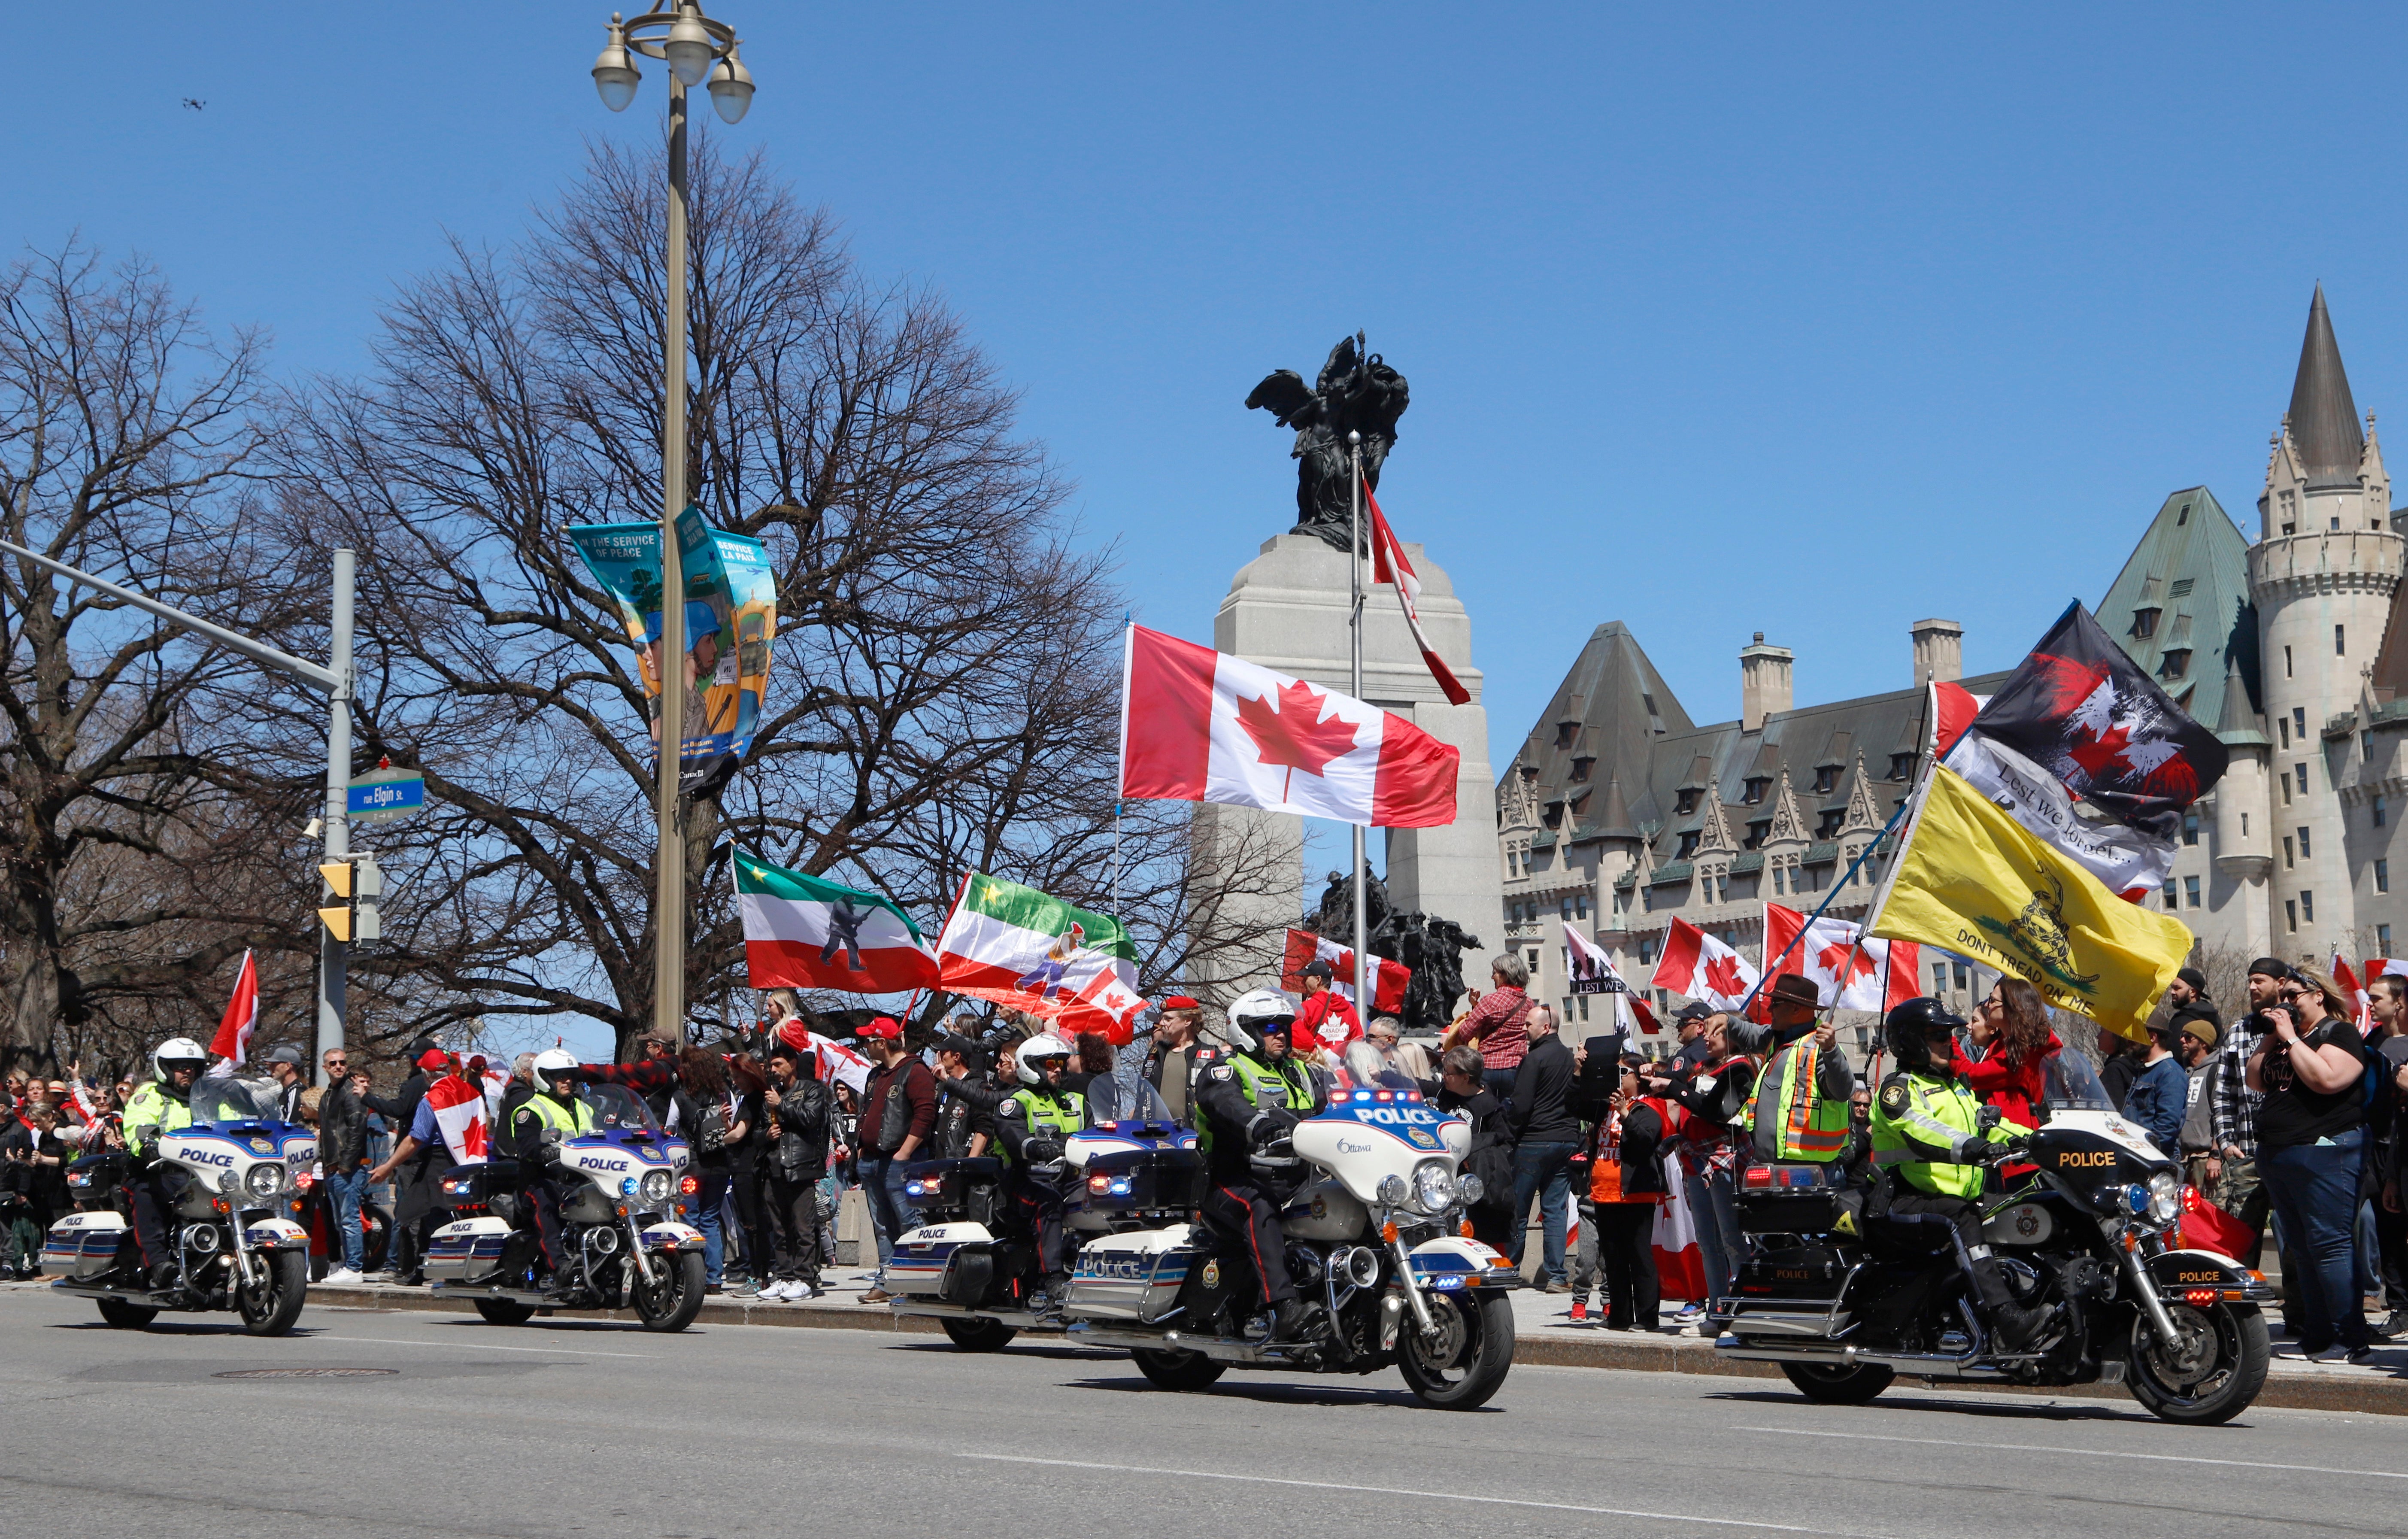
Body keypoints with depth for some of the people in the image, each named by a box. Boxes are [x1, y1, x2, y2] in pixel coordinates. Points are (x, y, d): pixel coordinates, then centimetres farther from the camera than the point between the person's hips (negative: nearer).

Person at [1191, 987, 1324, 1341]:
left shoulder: (1298, 1073, 27)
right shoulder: (1225, 1073, 2)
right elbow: (1229, 1106, -21)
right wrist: (1264, 1125, -42)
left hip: (1292, 1179, 6)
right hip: (1233, 1182, -6)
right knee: (1259, 1207, -39)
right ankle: (1282, 1304, -52)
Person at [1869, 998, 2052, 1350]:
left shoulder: (1955, 1087, 28)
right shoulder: (1899, 1088, -3)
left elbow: (1985, 1121, 23)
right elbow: (1916, 1128, -22)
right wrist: (1966, 1147, -39)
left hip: (1964, 1197, 9)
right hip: (1910, 1199, -9)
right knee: (1962, 1218, -35)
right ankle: (2006, 1318, -47)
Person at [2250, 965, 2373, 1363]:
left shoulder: (2340, 1033, -6)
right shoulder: (2284, 1036, 19)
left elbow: (2326, 1079, -22)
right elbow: (2255, 1081, 17)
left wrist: (2291, 1038, -14)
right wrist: (2270, 1038, 6)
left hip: (2323, 1154, -9)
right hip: (2277, 1155, 9)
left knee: (2329, 1245, -12)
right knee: (2303, 1250, 11)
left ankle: (2353, 1340, -10)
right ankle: (2317, 1336, 16)